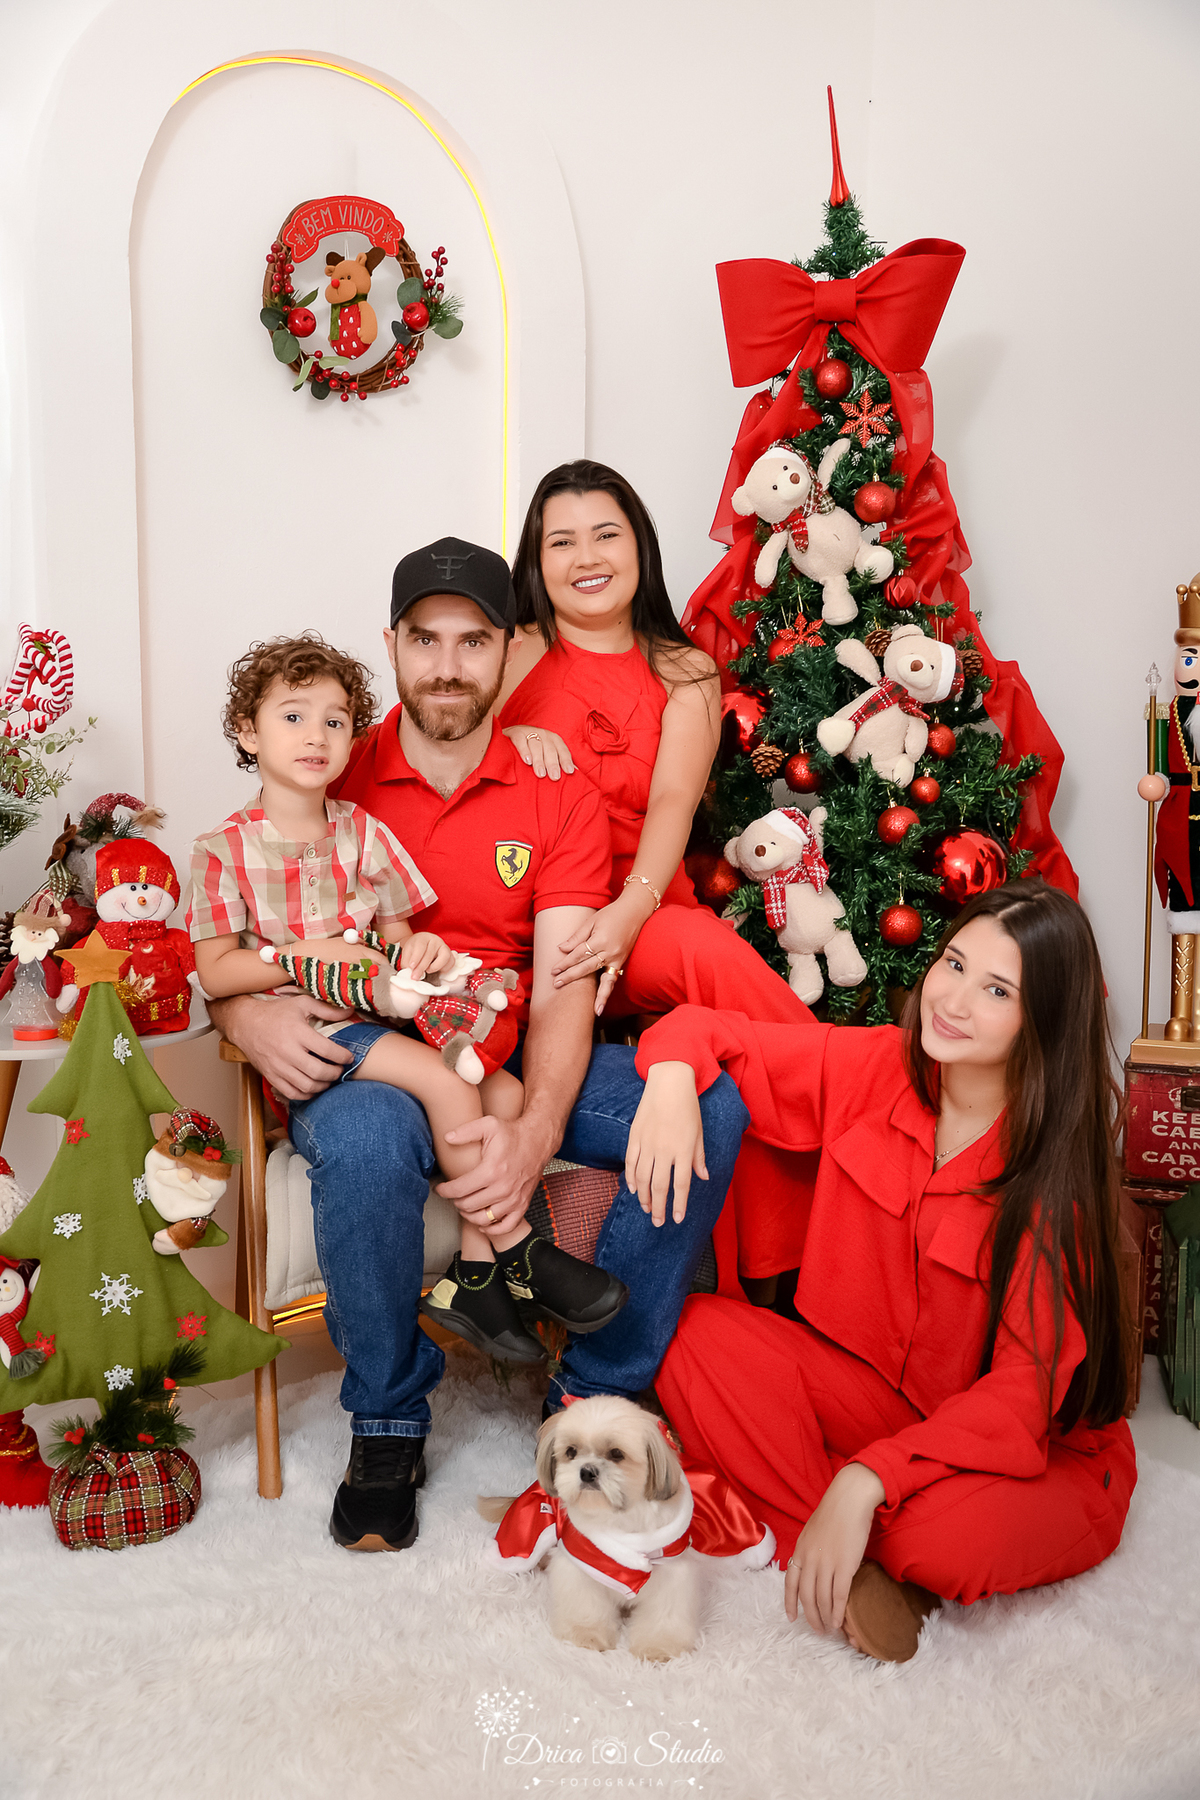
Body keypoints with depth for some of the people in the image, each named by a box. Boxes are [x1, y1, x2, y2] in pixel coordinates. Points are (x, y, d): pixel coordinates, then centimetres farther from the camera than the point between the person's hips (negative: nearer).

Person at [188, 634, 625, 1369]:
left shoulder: (364, 832, 10)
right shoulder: (225, 850, -2)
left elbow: (398, 939, 11)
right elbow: (217, 972, -5)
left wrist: (423, 949, -14)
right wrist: (306, 957, -17)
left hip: (381, 1013, 5)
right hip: (304, 1032, -5)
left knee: (505, 1089, -15)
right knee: (445, 1084, -26)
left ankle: (474, 1276, -10)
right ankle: (520, 1253, -14)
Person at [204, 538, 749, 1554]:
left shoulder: (560, 798, 4)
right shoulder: (330, 781, 3)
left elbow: (564, 988, -7)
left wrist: (535, 1131, -26)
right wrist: (250, 1015, -22)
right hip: (364, 1058, -1)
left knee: (709, 1108, -21)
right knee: (365, 1137, -38)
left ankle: (597, 1390, -4)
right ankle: (387, 1422, -10)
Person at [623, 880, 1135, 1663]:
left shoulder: (1058, 1160, -19)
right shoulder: (875, 1066, -8)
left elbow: (1028, 1387, -22)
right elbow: (710, 1030, 0)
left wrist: (866, 1481, -32)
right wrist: (672, 1078, -25)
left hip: (1040, 1446, -4)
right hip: (867, 1387, 4)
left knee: (950, 1538, -37)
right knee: (697, 1335, -20)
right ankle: (852, 1564, -15)